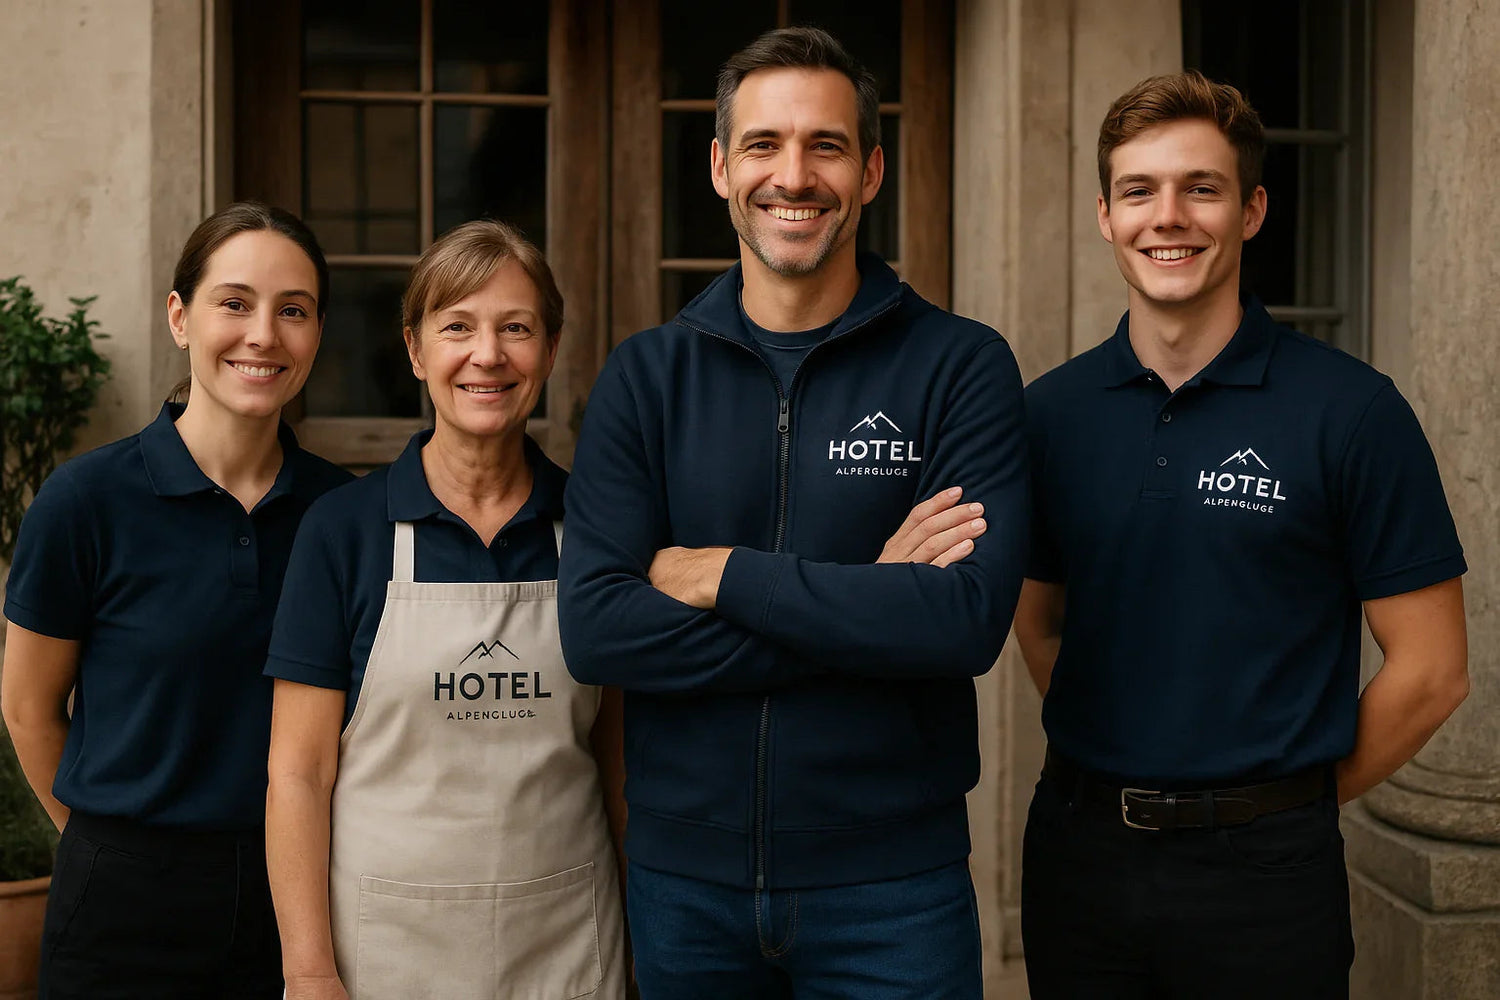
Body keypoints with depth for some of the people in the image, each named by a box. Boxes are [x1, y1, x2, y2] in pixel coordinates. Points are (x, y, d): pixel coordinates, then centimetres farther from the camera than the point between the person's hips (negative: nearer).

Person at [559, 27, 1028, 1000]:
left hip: (892, 882, -2)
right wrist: (864, 603, -17)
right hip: (683, 875, 2)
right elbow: (594, 629, -12)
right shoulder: (645, 376, 0)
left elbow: (971, 618, -19)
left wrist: (723, 576, -15)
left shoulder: (962, 365, -6)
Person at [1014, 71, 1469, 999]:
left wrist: (1288, 803, 0)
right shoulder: (1052, 411, 2)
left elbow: (1431, 670, -6)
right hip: (1078, 851, 3)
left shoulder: (1350, 410, -9)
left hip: (1262, 862, -3)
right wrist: (1115, 782, 3)